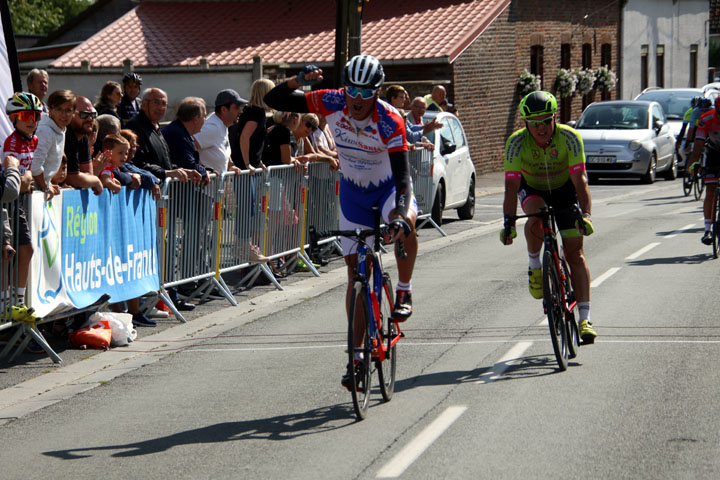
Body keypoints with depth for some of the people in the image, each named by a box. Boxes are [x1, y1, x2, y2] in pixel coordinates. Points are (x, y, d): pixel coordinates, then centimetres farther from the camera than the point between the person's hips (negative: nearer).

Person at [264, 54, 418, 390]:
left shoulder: (390, 120, -29)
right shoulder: (332, 104, -21)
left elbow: (402, 173, -36)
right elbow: (273, 101, -20)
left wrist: (400, 211, -52)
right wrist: (298, 81, -38)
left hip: (389, 187, -3)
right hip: (353, 192, 3)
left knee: (405, 224, -38)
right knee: (355, 271, -1)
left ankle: (404, 292, -12)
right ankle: (357, 356, 6)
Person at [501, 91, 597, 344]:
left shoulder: (569, 137, -29)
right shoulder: (517, 142, -28)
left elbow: (580, 179, -34)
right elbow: (511, 185, -32)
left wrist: (586, 214, -46)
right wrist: (509, 222, -43)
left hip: (564, 189, 0)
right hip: (532, 188, 0)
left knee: (575, 252, -9)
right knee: (537, 215, -36)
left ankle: (584, 318, -10)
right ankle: (535, 266, -10)